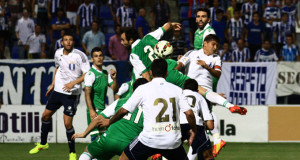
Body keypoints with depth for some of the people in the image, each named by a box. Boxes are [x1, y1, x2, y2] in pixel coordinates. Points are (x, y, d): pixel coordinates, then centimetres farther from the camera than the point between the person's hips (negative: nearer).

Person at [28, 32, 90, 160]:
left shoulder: (79, 55, -16)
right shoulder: (58, 53, 2)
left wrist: (73, 83, -26)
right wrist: (53, 84, 20)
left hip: (72, 93, -6)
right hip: (58, 90, 6)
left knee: (68, 123, -10)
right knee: (46, 115, 14)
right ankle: (43, 143, 36)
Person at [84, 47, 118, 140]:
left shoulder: (106, 73, 15)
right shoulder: (91, 74, -9)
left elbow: (115, 89, 16)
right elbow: (87, 94, -16)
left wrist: (114, 79, -3)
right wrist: (91, 111, -25)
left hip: (102, 109, 8)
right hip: (94, 110, -8)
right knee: (96, 135, -14)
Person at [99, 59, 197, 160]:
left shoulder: (143, 89, 2)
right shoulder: (176, 89, 6)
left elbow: (124, 110, 6)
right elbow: (189, 113, -1)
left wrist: (109, 122, 23)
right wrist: (194, 131, 16)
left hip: (149, 140, -2)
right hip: (173, 142, 2)